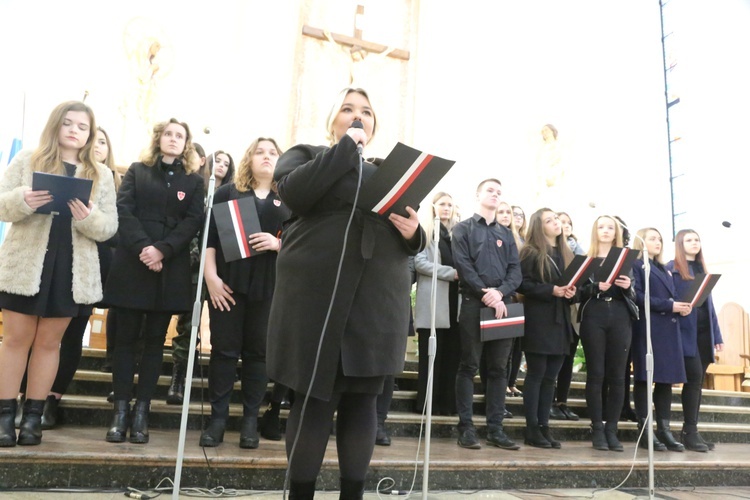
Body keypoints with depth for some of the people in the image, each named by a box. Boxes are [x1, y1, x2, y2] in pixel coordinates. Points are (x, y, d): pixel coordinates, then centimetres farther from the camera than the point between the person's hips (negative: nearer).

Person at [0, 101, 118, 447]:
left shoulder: (101, 175, 7)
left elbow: (109, 228, 1)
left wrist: (89, 218, -20)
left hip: (72, 269, 1)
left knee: (48, 342, 9)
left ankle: (33, 416, 18)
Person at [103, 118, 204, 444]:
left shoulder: (193, 181, 11)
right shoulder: (137, 171, 11)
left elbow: (193, 221, -2)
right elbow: (124, 211, -1)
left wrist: (163, 250, -16)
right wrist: (142, 247, -17)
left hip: (171, 268, 0)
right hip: (132, 264, 0)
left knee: (155, 339, 4)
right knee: (126, 336, 2)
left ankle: (142, 412, 8)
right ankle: (121, 411, 8)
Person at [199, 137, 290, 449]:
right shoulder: (227, 192, 10)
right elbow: (209, 236, 3)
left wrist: (278, 243, -15)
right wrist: (211, 276, -7)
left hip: (268, 286, 0)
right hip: (228, 282, 0)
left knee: (257, 351, 5)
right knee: (224, 349, 1)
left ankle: (250, 420, 13)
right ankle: (218, 417, 11)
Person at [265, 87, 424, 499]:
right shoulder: (305, 155, 11)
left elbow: (411, 241, 20)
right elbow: (294, 193, -13)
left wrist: (413, 232, -4)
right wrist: (345, 147, -7)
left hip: (378, 300, 4)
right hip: (318, 295, -3)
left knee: (363, 398, 6)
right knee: (315, 396, 0)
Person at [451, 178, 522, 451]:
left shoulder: (506, 234, 19)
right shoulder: (463, 229, 6)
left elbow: (515, 270, 8)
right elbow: (463, 265, -7)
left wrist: (500, 292, -11)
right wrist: (485, 294, -16)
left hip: (502, 304, 5)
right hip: (473, 303, -4)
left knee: (499, 368, 5)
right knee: (469, 366, -2)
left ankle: (495, 429, 11)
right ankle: (466, 428, 3)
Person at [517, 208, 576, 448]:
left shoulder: (566, 254, 16)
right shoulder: (531, 252, -4)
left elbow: (573, 282, 18)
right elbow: (523, 283, -12)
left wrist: (571, 291, -4)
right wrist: (551, 290, -19)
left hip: (560, 321, 7)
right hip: (538, 321, -6)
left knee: (550, 377, 9)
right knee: (536, 374, -2)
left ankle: (544, 426, 15)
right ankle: (532, 429, 5)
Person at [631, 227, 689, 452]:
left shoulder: (665, 270, 24)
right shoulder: (636, 265, -1)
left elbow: (672, 297, 21)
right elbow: (637, 296, -13)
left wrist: (681, 308, -1)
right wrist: (669, 306, -15)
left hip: (669, 328, 8)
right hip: (647, 328, -8)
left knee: (666, 379, 6)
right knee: (645, 379, -4)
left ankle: (664, 430, 11)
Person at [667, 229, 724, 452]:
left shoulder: (702, 269, 19)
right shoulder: (672, 268, -1)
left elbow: (709, 303, 18)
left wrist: (717, 335, 14)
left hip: (703, 330, 7)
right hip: (685, 330, -7)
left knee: (697, 380, 7)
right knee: (694, 376, -13)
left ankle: (689, 431, 13)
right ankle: (690, 432, -6)